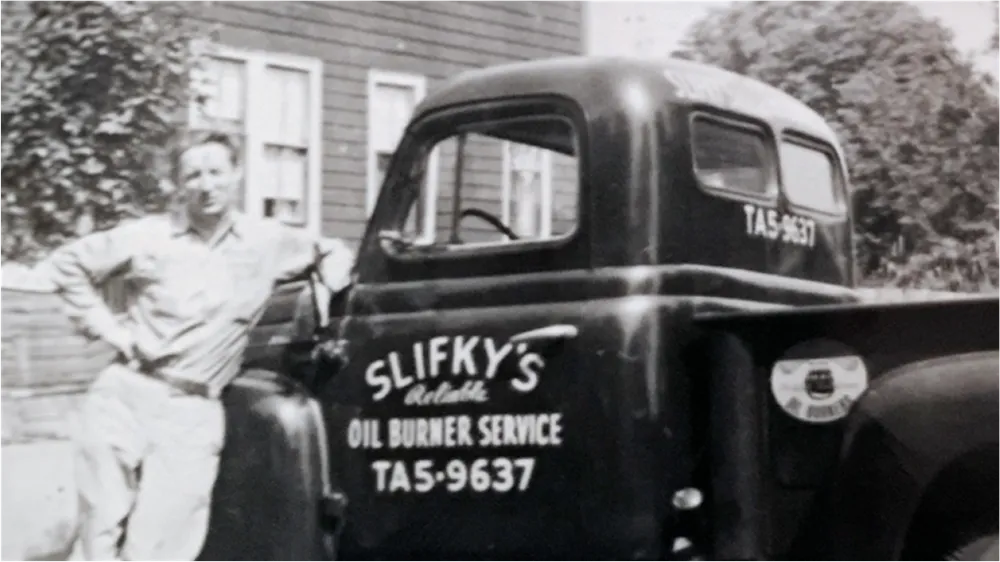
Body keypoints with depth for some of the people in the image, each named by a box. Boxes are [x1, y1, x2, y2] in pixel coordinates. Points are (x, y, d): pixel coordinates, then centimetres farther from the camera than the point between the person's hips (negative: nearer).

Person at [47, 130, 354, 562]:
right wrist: (106, 328, 5)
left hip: (192, 413, 0)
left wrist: (331, 296, 5)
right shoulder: (147, 236, 3)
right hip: (125, 395, 0)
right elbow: (67, 263, 11)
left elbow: (332, 251, 25)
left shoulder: (267, 242, 9)